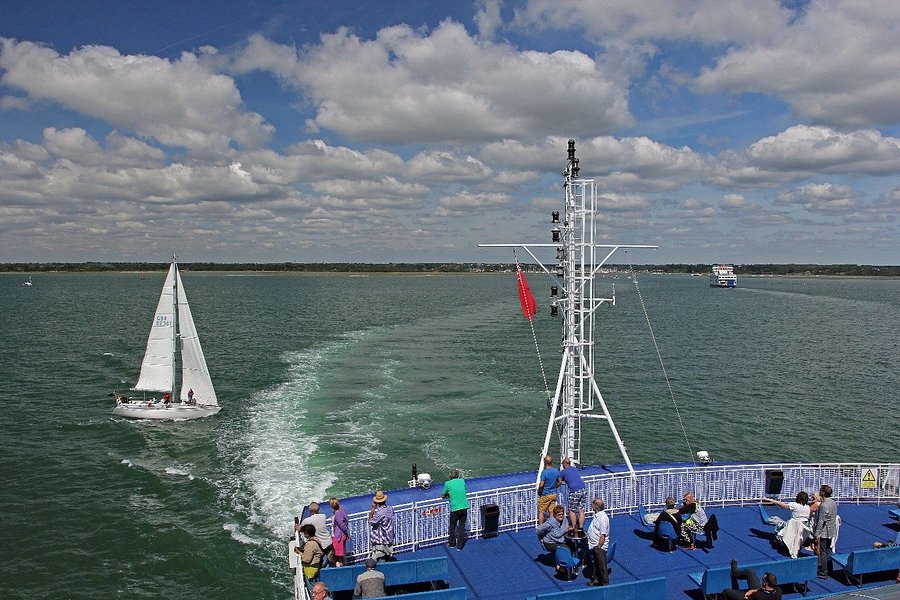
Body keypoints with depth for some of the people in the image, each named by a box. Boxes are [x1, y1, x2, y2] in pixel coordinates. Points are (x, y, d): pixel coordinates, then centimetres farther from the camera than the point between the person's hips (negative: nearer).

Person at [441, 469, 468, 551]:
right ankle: (459, 546, 14)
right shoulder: (462, 481, 7)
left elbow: (442, 496, 6)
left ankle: (452, 543, 32)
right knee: (462, 527, 12)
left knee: (452, 527, 16)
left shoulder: (448, 484, -4)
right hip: (464, 507, 3)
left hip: (455, 509, -3)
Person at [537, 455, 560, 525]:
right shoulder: (556, 471, -3)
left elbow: (541, 485, -23)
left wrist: (538, 486, -3)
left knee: (541, 511, 6)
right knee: (552, 511, 13)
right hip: (554, 494, 6)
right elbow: (559, 482, 9)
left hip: (545, 495, -5)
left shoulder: (544, 472, -22)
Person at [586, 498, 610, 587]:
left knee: (602, 565, 1)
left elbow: (603, 535, -24)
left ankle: (605, 583, 12)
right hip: (594, 546, 10)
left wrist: (599, 546, -22)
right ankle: (596, 580, 32)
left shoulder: (603, 518, -25)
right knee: (596, 564, 20)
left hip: (599, 546, -10)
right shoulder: (597, 515, 6)